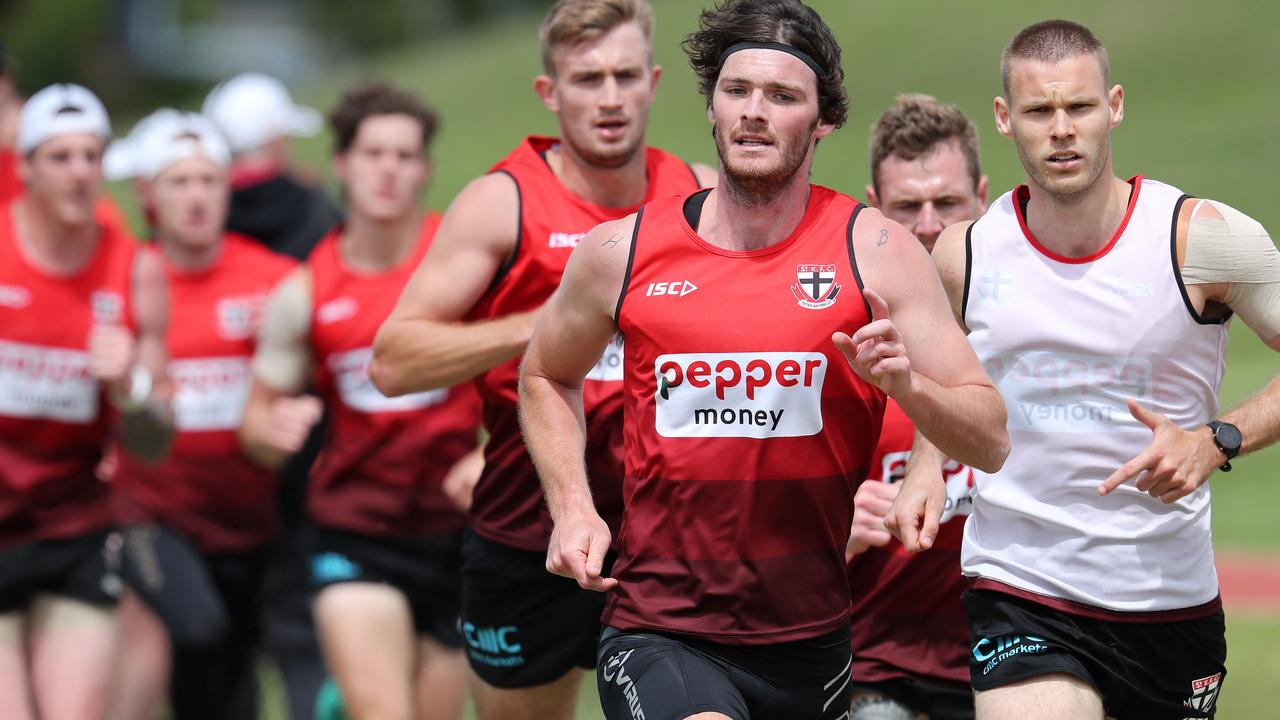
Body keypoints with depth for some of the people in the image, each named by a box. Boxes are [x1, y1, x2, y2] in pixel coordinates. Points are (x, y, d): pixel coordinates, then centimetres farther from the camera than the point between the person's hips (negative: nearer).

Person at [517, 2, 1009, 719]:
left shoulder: (875, 251, -1)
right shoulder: (623, 251, 2)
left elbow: (990, 442, -2)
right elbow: (545, 377, 22)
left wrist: (905, 384, -22)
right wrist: (572, 506, 7)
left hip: (811, 639, 2)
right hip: (659, 633, -2)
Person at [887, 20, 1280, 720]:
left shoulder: (1203, 237, -8)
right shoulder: (961, 255, -1)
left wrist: (1217, 441, -15)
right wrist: (926, 471, 0)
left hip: (1174, 601, 1)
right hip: (1019, 595, -1)